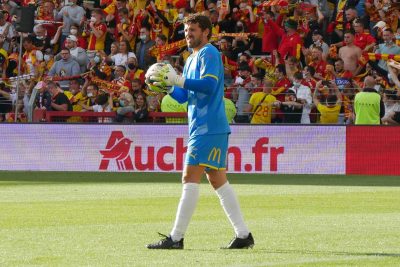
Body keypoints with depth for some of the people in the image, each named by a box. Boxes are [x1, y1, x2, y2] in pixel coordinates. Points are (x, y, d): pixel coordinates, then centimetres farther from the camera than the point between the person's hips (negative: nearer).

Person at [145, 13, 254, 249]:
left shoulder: (209, 53, -8)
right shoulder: (192, 59, 21)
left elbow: (209, 84, -23)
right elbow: (183, 96, 21)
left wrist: (178, 80, -24)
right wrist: (165, 84, 4)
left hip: (208, 128, -10)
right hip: (204, 128, 10)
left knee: (190, 178, -12)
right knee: (218, 181, 10)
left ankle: (176, 238, -14)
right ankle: (243, 234, 10)